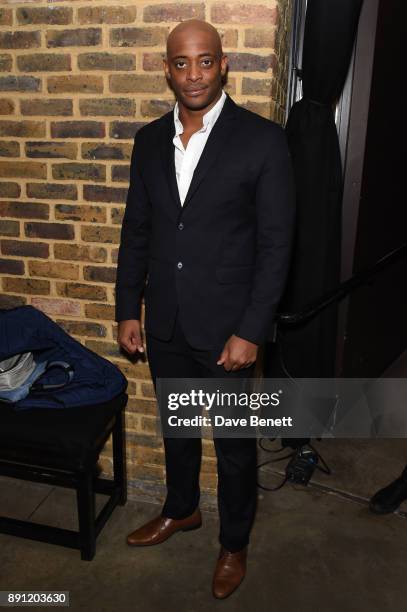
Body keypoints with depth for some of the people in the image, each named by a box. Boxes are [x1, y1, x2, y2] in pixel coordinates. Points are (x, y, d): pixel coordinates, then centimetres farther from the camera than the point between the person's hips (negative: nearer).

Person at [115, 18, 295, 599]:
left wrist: (251, 332, -14)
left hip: (226, 327, -4)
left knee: (234, 443, 13)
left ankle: (234, 542, 39)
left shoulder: (263, 139, -11)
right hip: (164, 323, 5)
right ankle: (181, 509, 50)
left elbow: (276, 242, -11)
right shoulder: (150, 139, 4)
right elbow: (136, 230, 9)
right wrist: (128, 309, 7)